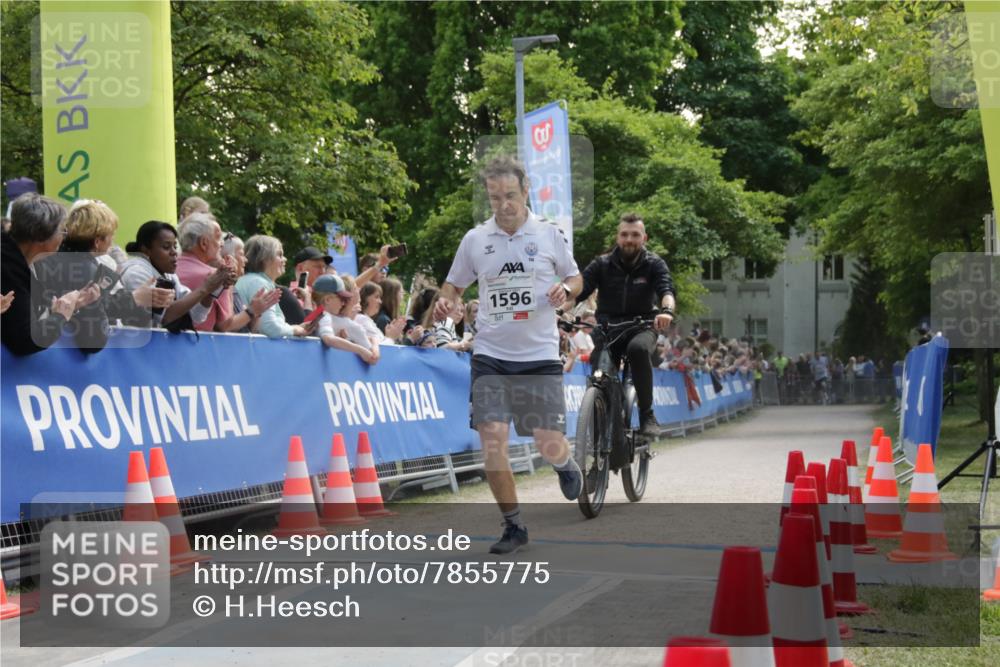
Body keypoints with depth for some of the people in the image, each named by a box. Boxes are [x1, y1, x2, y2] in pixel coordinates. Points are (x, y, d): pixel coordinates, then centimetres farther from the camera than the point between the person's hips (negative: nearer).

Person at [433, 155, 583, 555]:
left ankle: (565, 466, 36)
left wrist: (565, 288, -11)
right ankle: (513, 526, 5)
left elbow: (576, 279, 12)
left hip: (540, 354, -1)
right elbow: (454, 284, 15)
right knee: (492, 440, -11)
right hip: (490, 354, 1)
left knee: (549, 444, -4)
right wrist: (445, 301, -7)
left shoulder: (549, 234, 1)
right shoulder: (475, 239, 4)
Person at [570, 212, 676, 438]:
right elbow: (578, 290, -13)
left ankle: (647, 415, -26)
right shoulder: (602, 265, -1)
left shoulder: (654, 264, -3)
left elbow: (666, 290, -20)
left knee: (638, 348, -35)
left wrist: (667, 310, -44)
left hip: (642, 327, -2)